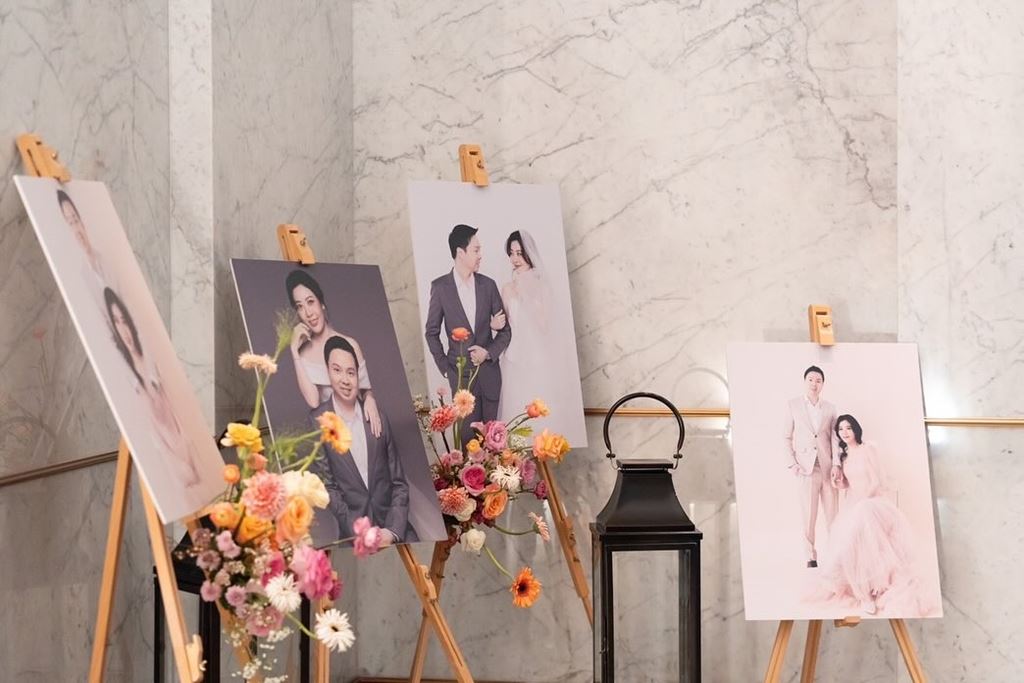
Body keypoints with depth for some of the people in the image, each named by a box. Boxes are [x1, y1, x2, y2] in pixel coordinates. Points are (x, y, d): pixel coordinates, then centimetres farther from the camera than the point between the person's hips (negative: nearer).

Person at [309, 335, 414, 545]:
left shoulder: (379, 419, 9)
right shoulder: (316, 424, -2)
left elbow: (399, 483, 10)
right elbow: (327, 489, -3)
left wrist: (392, 531, -6)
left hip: (390, 523, 3)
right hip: (351, 532, -3)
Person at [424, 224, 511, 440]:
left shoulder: (488, 285, 5)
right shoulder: (440, 287, -2)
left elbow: (505, 330, 9)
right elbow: (432, 332, 5)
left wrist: (488, 352, -8)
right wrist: (445, 369, 0)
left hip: (489, 372, 2)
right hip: (461, 374, -2)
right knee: (467, 436, -6)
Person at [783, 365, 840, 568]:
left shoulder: (830, 408, 11)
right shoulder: (793, 405, 7)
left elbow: (834, 438, 7)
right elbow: (787, 437, 6)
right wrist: (792, 464, -4)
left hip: (827, 467, 2)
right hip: (806, 467, -2)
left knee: (832, 513, 1)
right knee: (808, 515, -3)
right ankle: (811, 556, 2)